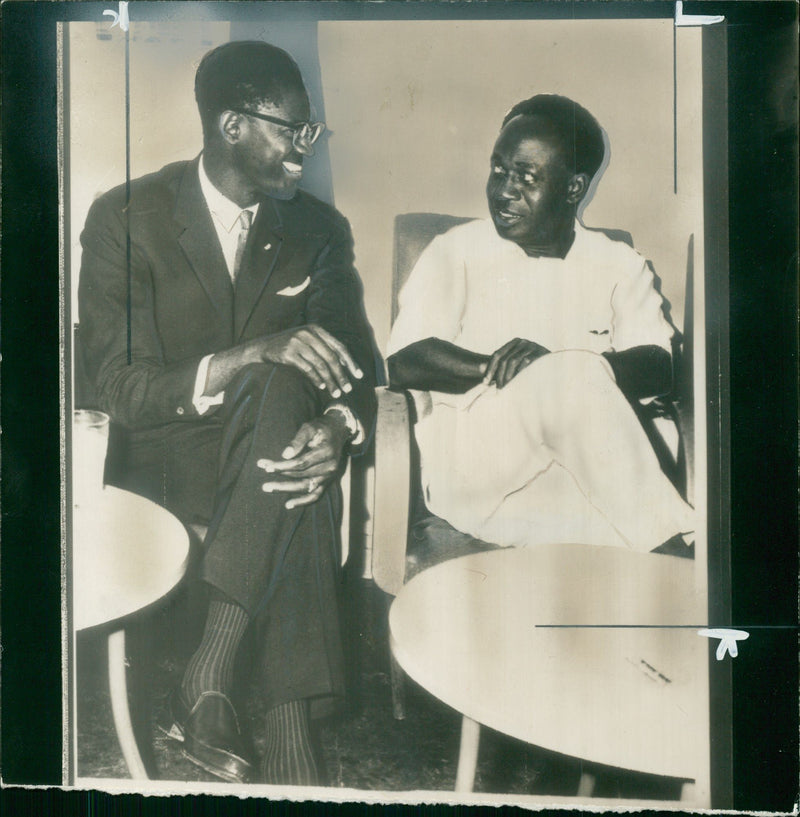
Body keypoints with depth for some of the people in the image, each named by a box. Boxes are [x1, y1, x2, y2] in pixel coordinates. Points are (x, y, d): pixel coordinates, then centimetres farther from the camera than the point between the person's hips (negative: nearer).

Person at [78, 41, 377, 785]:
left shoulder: (319, 230, 6)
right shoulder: (126, 219, -7)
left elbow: (356, 363, 0)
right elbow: (117, 388, -15)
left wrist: (339, 427, -26)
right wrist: (249, 355, -32)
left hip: (266, 449, 3)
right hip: (164, 459, -3)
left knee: (305, 476, -34)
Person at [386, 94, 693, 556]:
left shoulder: (620, 266, 15)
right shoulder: (456, 252, 10)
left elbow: (659, 369, -2)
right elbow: (404, 362, -4)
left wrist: (552, 363, -19)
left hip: (580, 469, 2)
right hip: (473, 470, -2)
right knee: (573, 380, -29)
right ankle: (663, 544, -25)